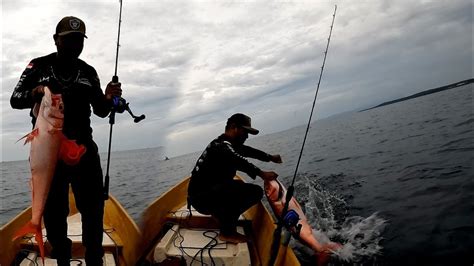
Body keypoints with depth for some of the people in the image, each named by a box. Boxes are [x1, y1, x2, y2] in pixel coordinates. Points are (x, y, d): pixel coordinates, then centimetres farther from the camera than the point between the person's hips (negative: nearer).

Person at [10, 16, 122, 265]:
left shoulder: (88, 72, 10)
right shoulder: (39, 66, 5)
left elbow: (100, 111, 12)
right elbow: (15, 100, 4)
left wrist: (108, 98, -10)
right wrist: (35, 93, -18)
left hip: (83, 145, 2)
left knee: (93, 204, -1)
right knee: (53, 208, 7)